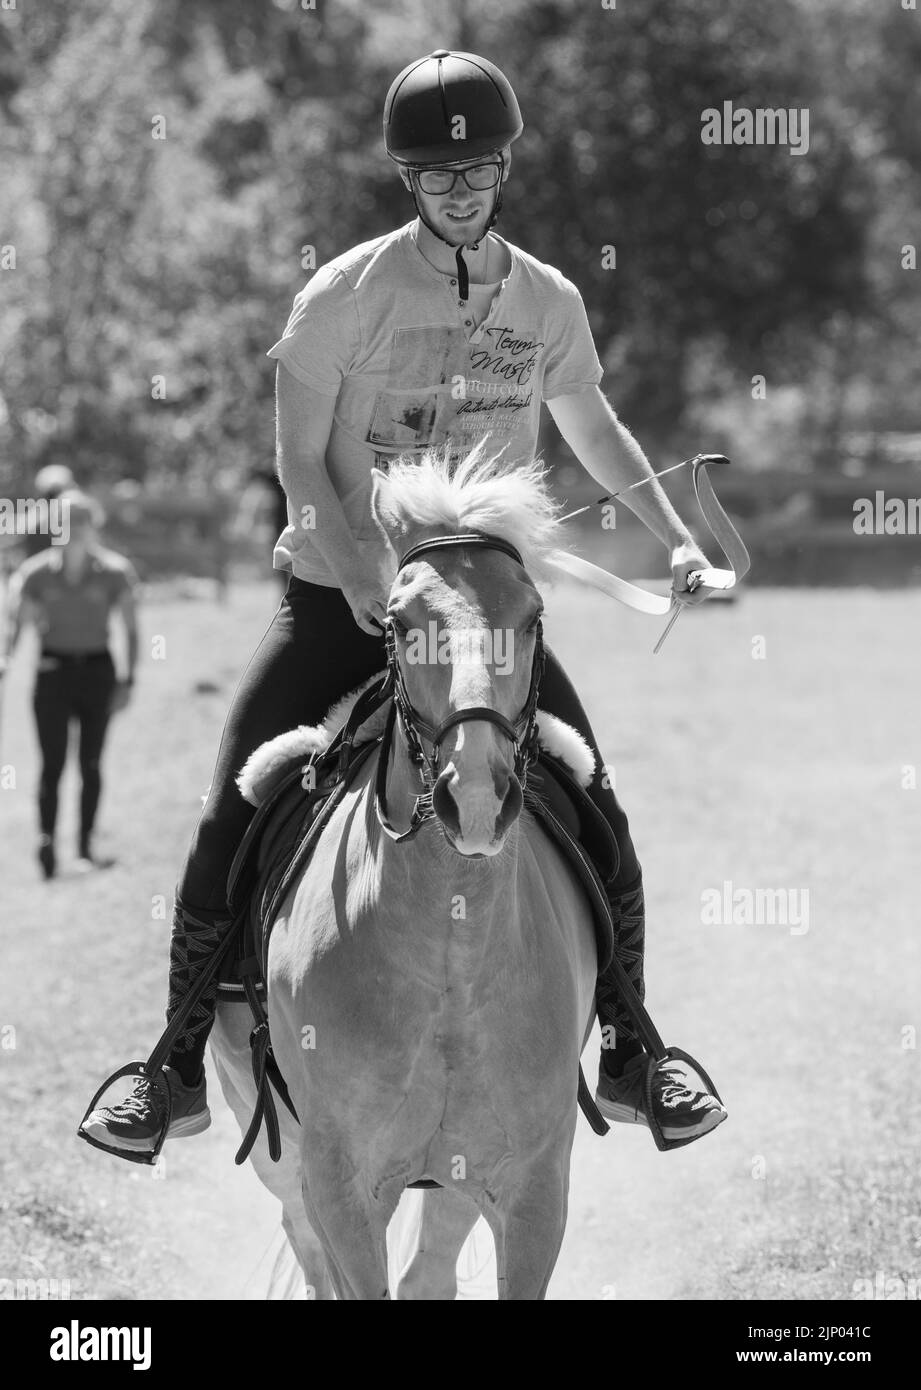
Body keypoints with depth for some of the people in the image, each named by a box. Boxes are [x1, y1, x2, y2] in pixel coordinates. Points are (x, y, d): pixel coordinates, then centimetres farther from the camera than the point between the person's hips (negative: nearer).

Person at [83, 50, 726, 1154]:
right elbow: (300, 463, -9)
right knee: (231, 823, -10)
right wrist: (364, 577, -23)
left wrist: (675, 538, 9)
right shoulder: (345, 296, -10)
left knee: (598, 826, -4)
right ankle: (181, 1067, 4)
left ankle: (628, 1053, 14)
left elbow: (594, 431, 18)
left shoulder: (550, 304, 1)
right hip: (338, 597, -2)